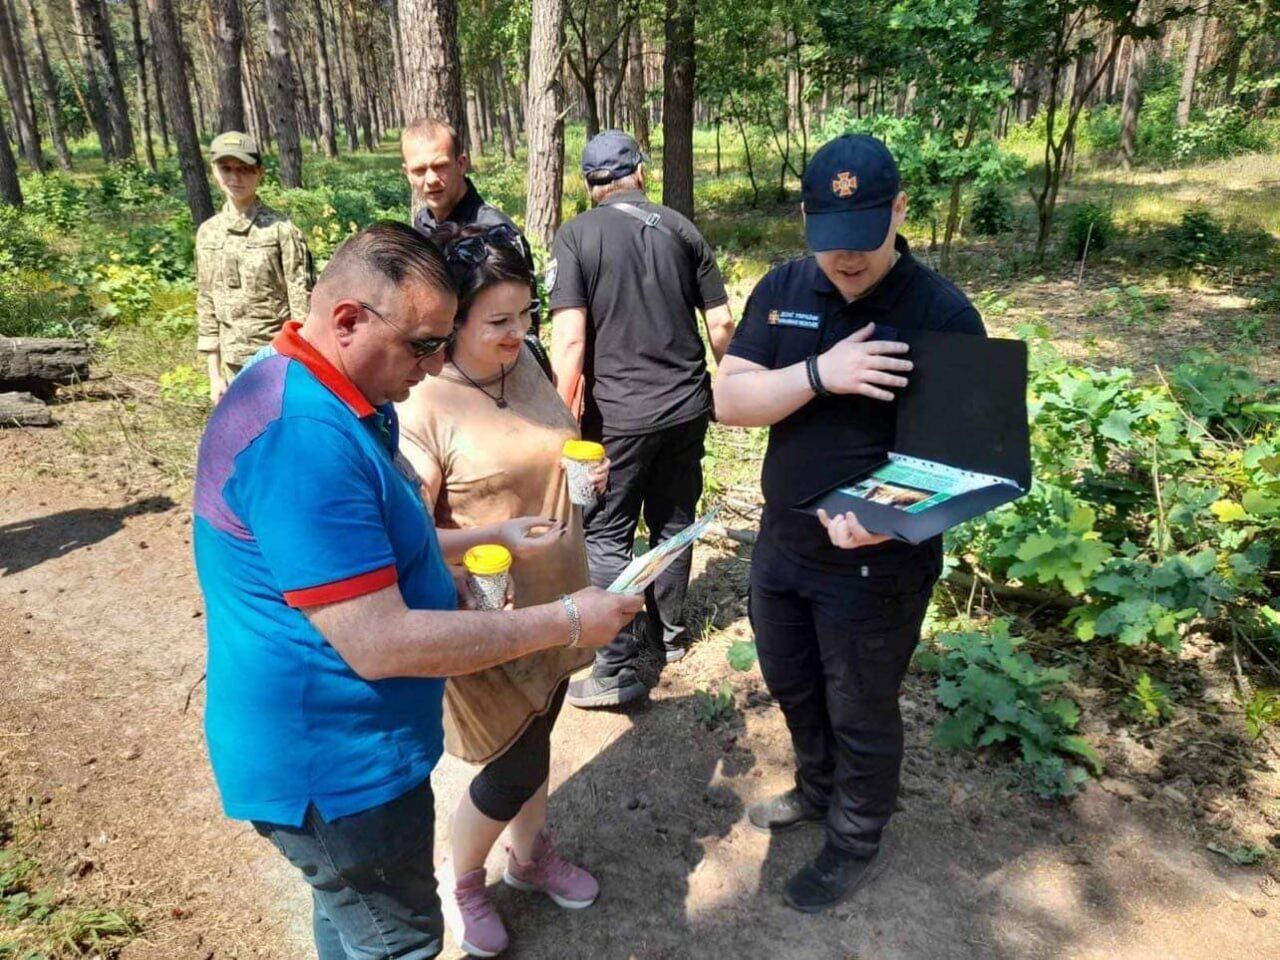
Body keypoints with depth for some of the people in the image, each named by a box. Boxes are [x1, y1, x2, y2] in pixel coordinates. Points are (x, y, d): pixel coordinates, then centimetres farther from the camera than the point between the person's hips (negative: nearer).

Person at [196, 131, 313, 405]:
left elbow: (302, 301, -10)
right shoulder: (207, 233, 6)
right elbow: (206, 305, 10)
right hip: (235, 363, 5)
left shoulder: (281, 229, -8)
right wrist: (214, 374, 9)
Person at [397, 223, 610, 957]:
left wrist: (588, 469, -6)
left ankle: (531, 852, 50)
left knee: (535, 739, 23)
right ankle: (463, 883, 37)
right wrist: (499, 535, -32)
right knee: (518, 764, 7)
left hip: (553, 599, 6)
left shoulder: (525, 362, -2)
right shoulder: (419, 406, -23)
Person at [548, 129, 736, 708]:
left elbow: (570, 340, -16)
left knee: (607, 535, 5)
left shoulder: (575, 237, -6)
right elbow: (721, 323, 5)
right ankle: (670, 633, 34)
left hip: (617, 414, -4)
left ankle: (616, 669, 6)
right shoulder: (681, 229, 5)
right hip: (687, 405, 4)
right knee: (673, 521, 18)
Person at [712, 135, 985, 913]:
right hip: (782, 543, 5)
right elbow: (729, 400, -10)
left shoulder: (942, 312, -17)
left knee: (861, 712, 13)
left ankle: (856, 847, 40)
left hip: (877, 562, -5)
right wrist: (819, 373, -27)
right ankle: (818, 790, 54)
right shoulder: (782, 290, -4)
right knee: (791, 684, 25)